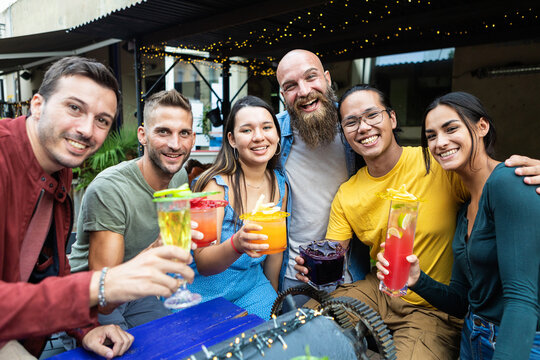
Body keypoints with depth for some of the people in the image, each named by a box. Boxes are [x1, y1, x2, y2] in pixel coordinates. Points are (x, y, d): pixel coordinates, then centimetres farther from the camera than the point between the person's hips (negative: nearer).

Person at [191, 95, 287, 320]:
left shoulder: (280, 185, -3)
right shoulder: (216, 184, -19)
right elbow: (202, 264, -22)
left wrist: (273, 294, 17)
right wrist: (236, 244, -42)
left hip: (251, 284, 4)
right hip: (203, 290, -3)